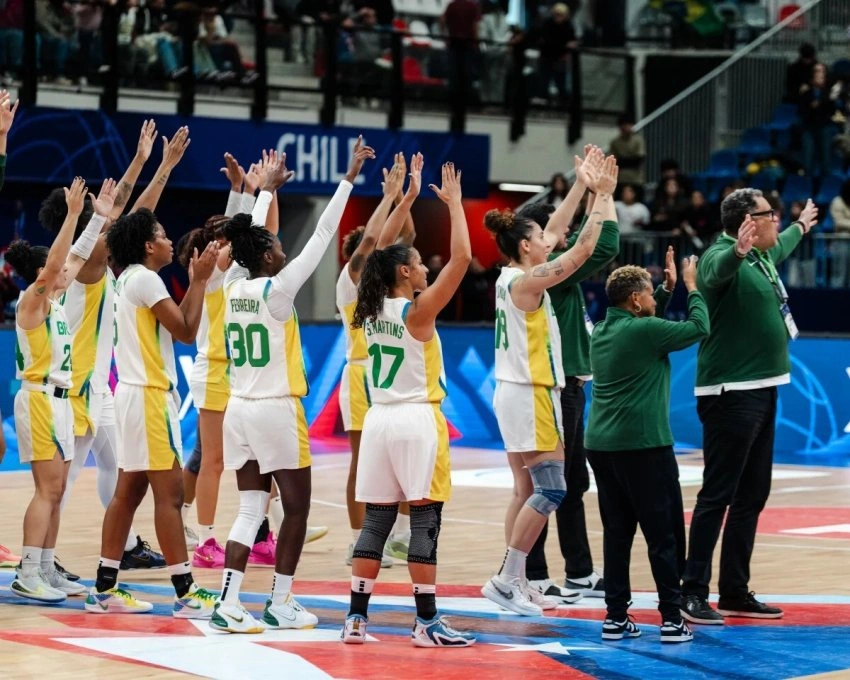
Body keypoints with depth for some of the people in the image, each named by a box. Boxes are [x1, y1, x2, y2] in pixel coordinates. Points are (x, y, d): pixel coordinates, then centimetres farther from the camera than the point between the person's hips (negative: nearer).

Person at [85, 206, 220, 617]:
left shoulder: (130, 278, 16)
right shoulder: (145, 278, -13)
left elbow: (174, 323, 16)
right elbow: (186, 331, -15)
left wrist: (196, 281, 13)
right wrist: (199, 280, -9)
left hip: (136, 393, 10)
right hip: (148, 395, -10)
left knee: (128, 491, 11)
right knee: (169, 492, -9)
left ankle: (104, 589, 13)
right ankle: (186, 594, -10)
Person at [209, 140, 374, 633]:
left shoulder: (233, 286, 3)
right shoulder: (276, 290, -12)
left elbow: (249, 236, 20)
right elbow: (323, 236, -12)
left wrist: (269, 188, 32)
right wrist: (349, 179, -8)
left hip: (240, 409, 6)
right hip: (277, 410, -6)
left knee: (251, 512, 6)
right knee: (296, 508, 8)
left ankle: (229, 604, -4)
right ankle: (280, 604, 10)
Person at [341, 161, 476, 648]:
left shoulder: (372, 309, 7)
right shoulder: (417, 311, -11)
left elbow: (388, 251, 23)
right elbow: (462, 258, -15)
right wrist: (454, 204, -7)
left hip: (379, 420, 7)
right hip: (417, 421, -7)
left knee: (376, 521, 8)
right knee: (425, 520, -3)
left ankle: (357, 617, 5)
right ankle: (427, 622, -2)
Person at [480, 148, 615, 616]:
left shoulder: (512, 276, 9)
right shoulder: (525, 281, -16)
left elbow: (557, 231, 19)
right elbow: (584, 249, -18)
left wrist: (582, 186, 18)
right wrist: (603, 195, -10)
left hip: (517, 393, 10)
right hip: (529, 396, -10)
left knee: (526, 490, 10)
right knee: (549, 490, -7)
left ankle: (516, 583, 10)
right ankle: (506, 579, -7)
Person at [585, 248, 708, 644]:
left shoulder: (603, 332, 12)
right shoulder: (644, 331, -11)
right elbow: (698, 328, -3)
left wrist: (668, 289, 28)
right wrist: (691, 287, 11)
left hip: (601, 445, 7)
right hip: (643, 447, -7)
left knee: (616, 532, 10)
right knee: (664, 534, 0)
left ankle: (616, 616, 9)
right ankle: (672, 618, -1)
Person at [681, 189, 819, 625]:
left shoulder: (762, 256, 14)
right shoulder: (723, 255, -14)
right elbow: (716, 273, -39)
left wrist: (801, 227, 58)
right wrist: (739, 251, -60)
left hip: (761, 391, 10)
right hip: (731, 394, -10)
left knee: (752, 497, 12)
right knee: (717, 495, -9)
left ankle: (735, 592, 18)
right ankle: (693, 593, -6)